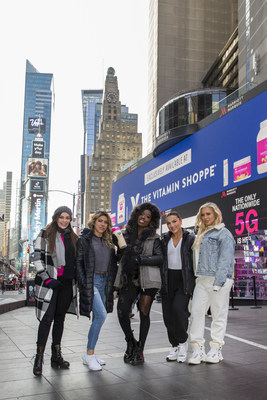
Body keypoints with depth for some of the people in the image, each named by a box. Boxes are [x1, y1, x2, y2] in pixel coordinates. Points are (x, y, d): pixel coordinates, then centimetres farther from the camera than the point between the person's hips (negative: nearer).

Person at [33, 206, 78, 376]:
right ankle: (39, 358, -2)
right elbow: (38, 258, -7)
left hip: (67, 283, 5)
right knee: (47, 318, -9)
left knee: (60, 319, 10)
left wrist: (76, 278, 9)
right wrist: (47, 279, -14)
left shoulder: (73, 237, 13)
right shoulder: (45, 235, -1)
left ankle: (56, 356, 18)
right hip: (49, 283, -5)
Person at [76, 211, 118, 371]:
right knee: (101, 314, -19)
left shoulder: (109, 241, 13)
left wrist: (112, 283, 9)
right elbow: (79, 262, -5)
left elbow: (113, 263, 18)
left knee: (98, 317, 8)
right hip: (91, 280, -6)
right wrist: (84, 283, -13)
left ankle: (89, 354, 19)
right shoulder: (84, 239, -2)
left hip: (105, 281, 6)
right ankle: (89, 354, -9)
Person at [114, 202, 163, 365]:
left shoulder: (154, 238, 4)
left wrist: (138, 259, -15)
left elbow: (160, 258, -6)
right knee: (122, 311, -7)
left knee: (144, 313, 0)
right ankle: (130, 341, 19)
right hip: (129, 278, 3)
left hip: (147, 279, -2)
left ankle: (140, 350, 14)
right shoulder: (127, 234, 13)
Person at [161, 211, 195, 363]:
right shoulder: (165, 240, 10)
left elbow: (196, 260, -1)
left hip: (185, 278, -4)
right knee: (168, 313, 3)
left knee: (178, 307, -21)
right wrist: (160, 281, 7)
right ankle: (175, 345, 18)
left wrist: (196, 281, -7)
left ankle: (183, 342, -1)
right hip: (168, 279, 4)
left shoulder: (190, 238, -1)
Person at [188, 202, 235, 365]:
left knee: (219, 314, 1)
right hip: (202, 280, 7)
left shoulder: (224, 233, -3)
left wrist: (218, 282, -18)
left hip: (218, 279, -7)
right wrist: (198, 276, 11)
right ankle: (197, 349, 4)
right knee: (196, 311, -1)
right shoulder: (202, 234, 21)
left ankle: (216, 349, 10)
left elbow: (225, 259, -11)